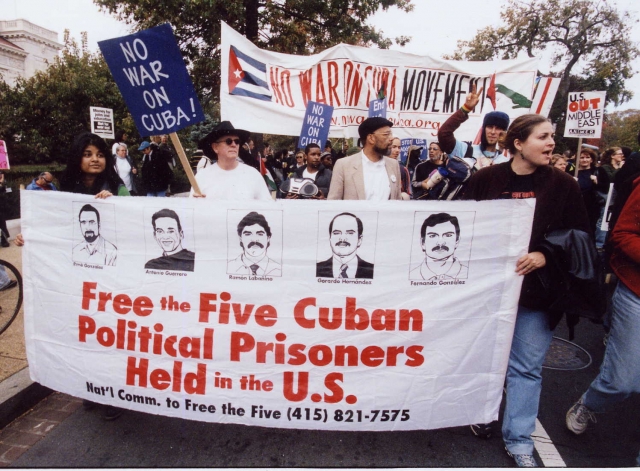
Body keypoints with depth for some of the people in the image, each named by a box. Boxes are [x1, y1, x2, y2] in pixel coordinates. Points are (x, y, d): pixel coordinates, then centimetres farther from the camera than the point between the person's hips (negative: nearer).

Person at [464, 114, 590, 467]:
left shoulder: (563, 185, -1)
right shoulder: (485, 180, -3)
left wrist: (546, 256, -17)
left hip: (538, 291, 0)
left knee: (526, 367, 7)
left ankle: (519, 440, 23)